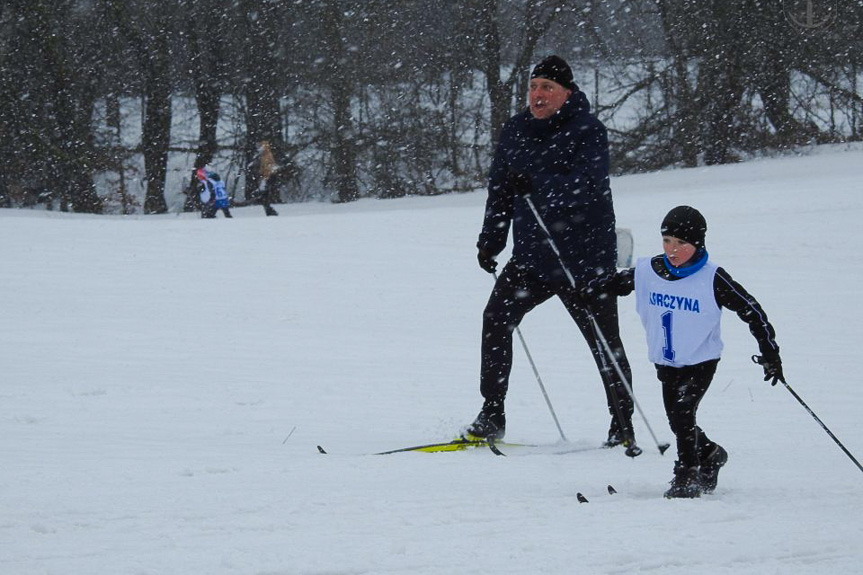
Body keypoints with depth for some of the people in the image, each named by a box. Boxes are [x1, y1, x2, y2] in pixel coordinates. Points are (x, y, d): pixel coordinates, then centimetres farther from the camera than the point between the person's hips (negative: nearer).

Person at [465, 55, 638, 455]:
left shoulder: (588, 132, -11)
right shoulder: (516, 132, 6)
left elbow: (586, 187, -25)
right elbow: (500, 187, 16)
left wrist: (537, 185, -36)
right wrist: (491, 239, 9)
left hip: (585, 257, -5)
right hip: (532, 256, 5)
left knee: (605, 343, 4)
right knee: (496, 318, -13)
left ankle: (623, 427, 19)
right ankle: (492, 415, -6)